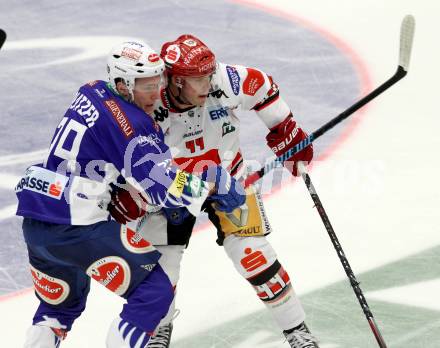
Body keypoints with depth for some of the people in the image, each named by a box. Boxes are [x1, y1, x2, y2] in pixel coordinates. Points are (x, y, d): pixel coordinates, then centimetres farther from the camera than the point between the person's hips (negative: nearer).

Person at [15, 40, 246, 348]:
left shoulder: (91, 93, 13)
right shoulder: (129, 122, -13)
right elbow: (163, 185, -16)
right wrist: (215, 183, -6)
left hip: (34, 225, 9)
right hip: (77, 228, -9)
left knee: (60, 306, 29)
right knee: (155, 293, 1)